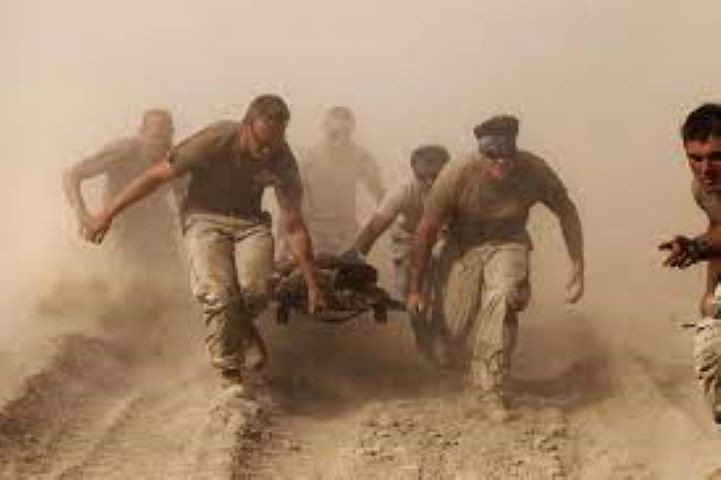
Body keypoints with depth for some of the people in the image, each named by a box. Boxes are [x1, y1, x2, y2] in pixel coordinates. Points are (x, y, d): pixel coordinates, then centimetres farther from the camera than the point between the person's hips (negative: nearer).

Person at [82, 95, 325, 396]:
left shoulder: (281, 160, -16)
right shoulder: (214, 141, -24)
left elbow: (293, 227, -9)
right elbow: (157, 176, -14)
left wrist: (312, 284, -8)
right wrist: (107, 214, -10)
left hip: (249, 221, 2)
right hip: (205, 217, -2)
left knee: (256, 288, -25)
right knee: (217, 294, -25)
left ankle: (241, 327, 12)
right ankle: (230, 375, -7)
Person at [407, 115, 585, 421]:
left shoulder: (534, 171, -24)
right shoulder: (457, 175, -27)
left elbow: (567, 213, -6)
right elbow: (426, 230, -16)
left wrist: (578, 270, -7)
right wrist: (415, 289, -10)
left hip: (508, 245, 0)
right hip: (462, 248, 0)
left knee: (502, 297, -30)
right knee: (457, 327, -3)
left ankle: (489, 388, -18)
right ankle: (474, 375, 34)